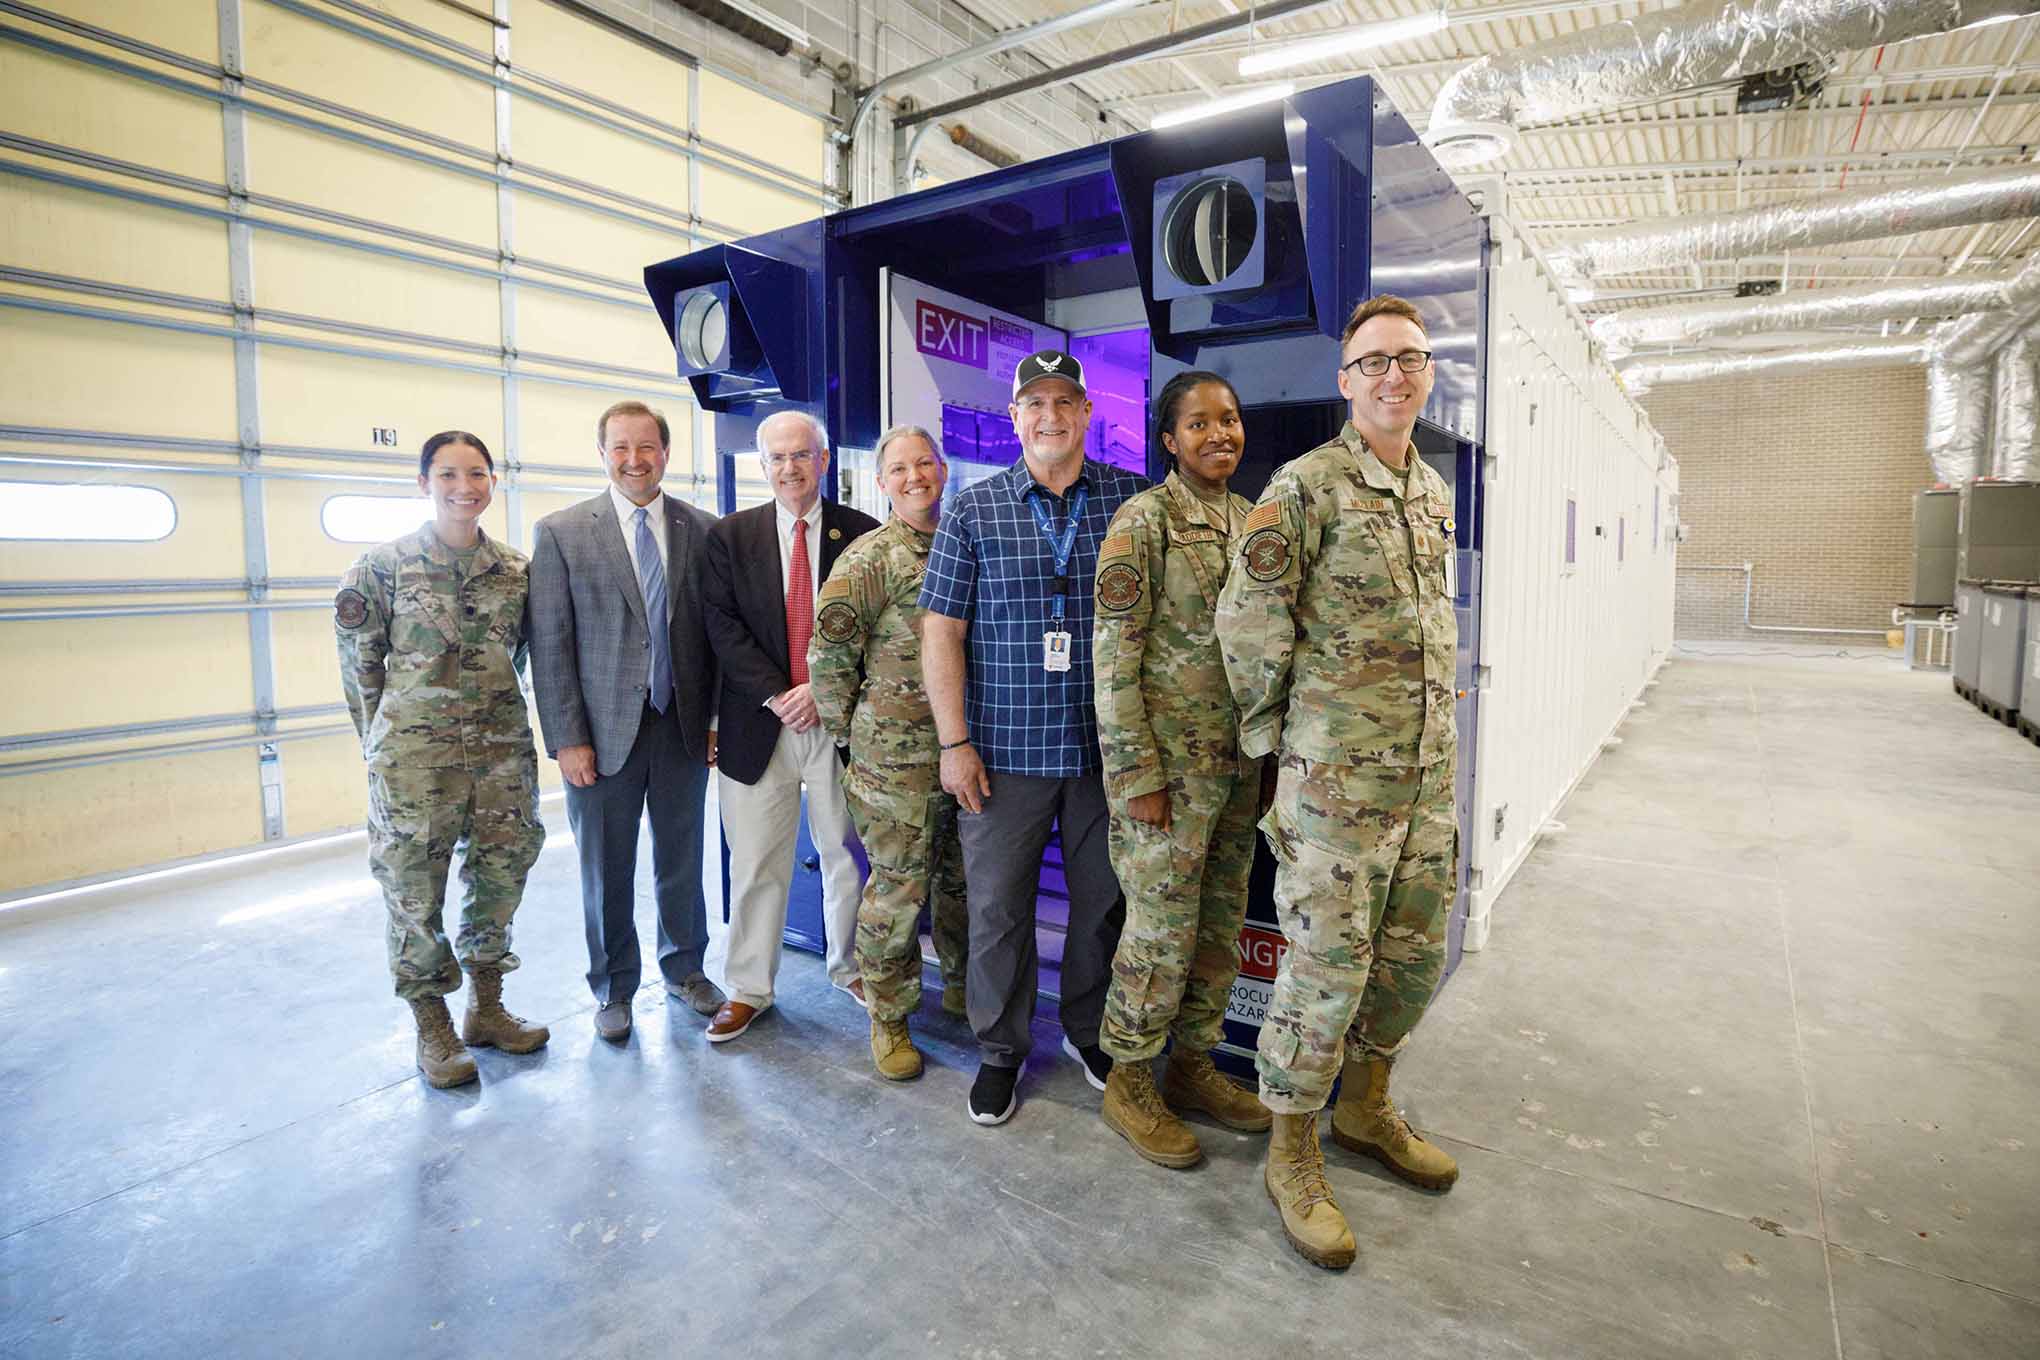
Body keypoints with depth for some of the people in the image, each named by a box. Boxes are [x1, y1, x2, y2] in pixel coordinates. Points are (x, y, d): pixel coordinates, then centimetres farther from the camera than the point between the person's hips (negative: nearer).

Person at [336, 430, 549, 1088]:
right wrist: (383, 739, 4)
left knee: (501, 876, 11)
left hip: (503, 748, 4)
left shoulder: (516, 568, 4)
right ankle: (432, 1028, 23)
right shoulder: (384, 564, -6)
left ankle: (487, 1009, 30)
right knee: (414, 887, 5)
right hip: (414, 756, -3)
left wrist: (488, 707, 14)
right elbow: (358, 659, 0)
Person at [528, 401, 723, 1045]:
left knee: (682, 859, 14)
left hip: (683, 725, 2)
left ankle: (684, 969, 35)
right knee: (606, 869, 11)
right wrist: (566, 739, -9)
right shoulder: (561, 533, -3)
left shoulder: (703, 530, 3)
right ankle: (613, 987, 30)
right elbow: (549, 645, -5)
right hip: (603, 731, -2)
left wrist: (718, 717, 1)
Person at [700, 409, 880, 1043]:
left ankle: (849, 967, 33)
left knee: (845, 855, 12)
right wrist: (776, 694, -12)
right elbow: (722, 624, -3)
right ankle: (748, 988, 24)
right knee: (755, 865, 7)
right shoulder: (730, 535, 5)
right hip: (759, 723, 0)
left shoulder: (860, 533, 2)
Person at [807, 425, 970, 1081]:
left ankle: (961, 985, 38)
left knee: (963, 879, 17)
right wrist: (848, 731, -4)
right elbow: (828, 652, -10)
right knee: (897, 887, 3)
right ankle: (889, 1018, 21)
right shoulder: (870, 557, -8)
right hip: (896, 755, -5)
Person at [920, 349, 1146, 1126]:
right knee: (997, 906, 7)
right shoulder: (974, 511, 2)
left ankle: (1090, 1032, 36)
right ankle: (1000, 1049, 28)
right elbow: (942, 631, 0)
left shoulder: (1134, 500, 3)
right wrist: (955, 743, -5)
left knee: (1106, 900, 13)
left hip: (1108, 745, 1)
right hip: (1006, 748, -1)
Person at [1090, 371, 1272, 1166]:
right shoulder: (1143, 520, -10)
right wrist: (1138, 774, -16)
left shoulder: (1251, 519, 11)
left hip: (1240, 758, 7)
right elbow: (1113, 656, -14)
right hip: (1170, 759, -7)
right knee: (1162, 927, 2)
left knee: (1222, 922, 15)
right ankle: (1128, 1084, 21)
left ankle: (1192, 1064, 33)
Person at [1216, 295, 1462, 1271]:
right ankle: (1291, 1152, 19)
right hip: (1336, 776, -7)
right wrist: (1271, 729, -4)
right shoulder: (1306, 485, -10)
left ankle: (1363, 1106, 38)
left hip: (1428, 769, 8)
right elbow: (1247, 619, -11)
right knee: (1326, 965, 0)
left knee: (1415, 954, 17)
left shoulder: (1434, 490, 14)